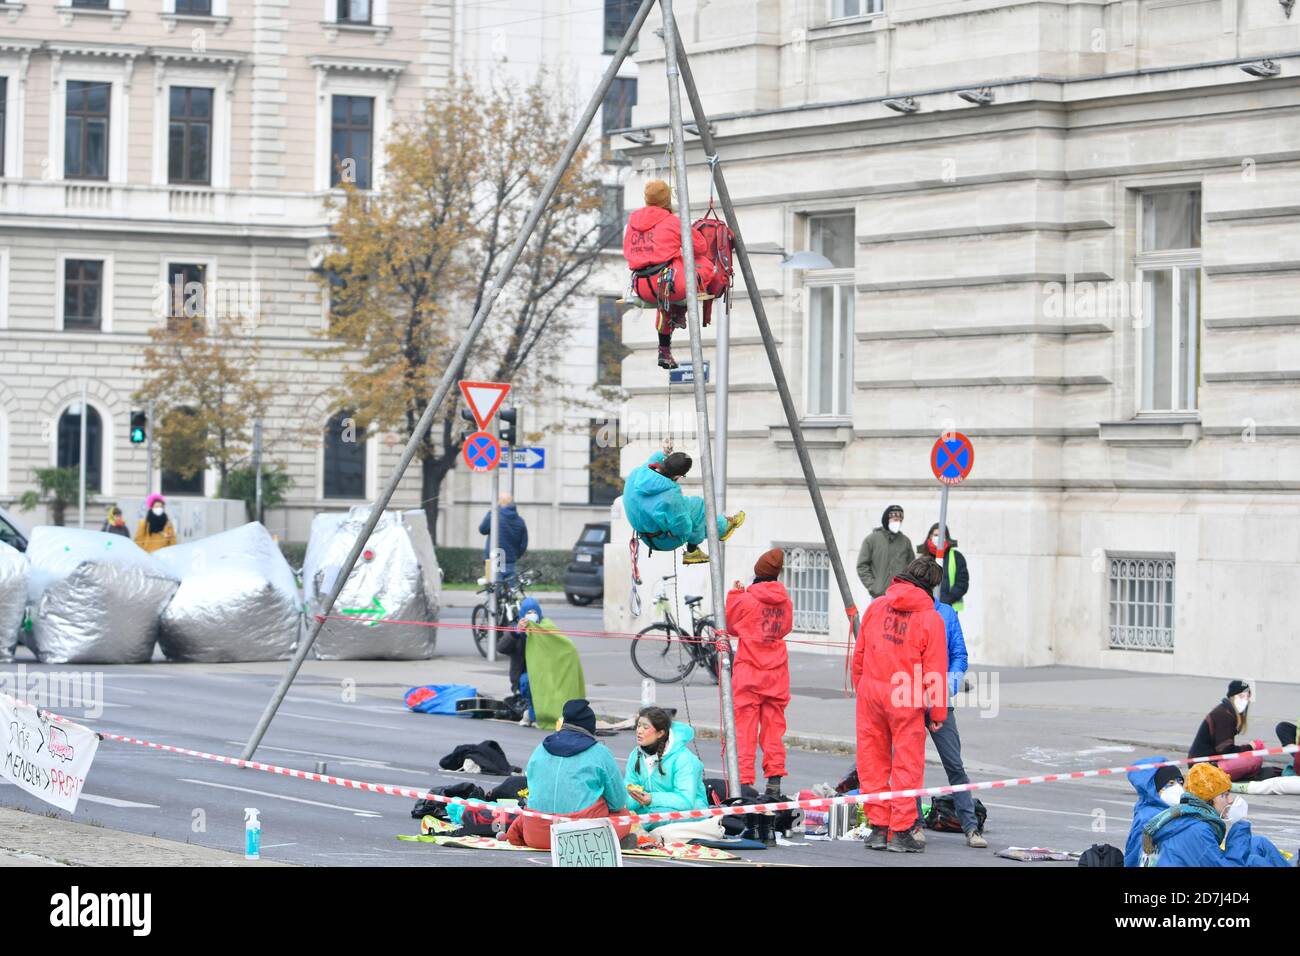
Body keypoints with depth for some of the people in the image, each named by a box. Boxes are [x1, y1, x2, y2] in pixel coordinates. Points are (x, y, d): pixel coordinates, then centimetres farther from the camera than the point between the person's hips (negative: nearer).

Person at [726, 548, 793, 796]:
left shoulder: (746, 600, -9)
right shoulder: (785, 601, 2)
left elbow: (729, 624, 5)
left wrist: (735, 594, 14)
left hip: (748, 672, -4)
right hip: (777, 674, 4)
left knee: (744, 728, -2)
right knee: (774, 727, 10)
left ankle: (744, 781, -6)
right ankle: (774, 781, 8)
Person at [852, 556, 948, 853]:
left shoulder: (877, 606, 5)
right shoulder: (931, 618, -6)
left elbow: (859, 653, 10)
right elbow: (935, 669, -6)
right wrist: (938, 711, 0)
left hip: (871, 690, 4)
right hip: (907, 698, -3)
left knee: (872, 760, 11)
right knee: (907, 762, 5)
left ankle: (878, 826, 13)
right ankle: (902, 831, 5)